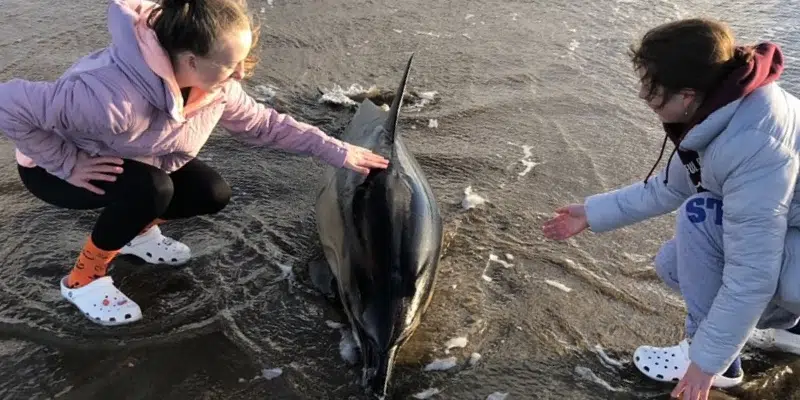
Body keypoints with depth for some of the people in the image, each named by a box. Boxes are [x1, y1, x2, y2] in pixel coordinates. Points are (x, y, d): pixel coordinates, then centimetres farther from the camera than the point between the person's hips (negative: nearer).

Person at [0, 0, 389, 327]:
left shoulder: (213, 82, -21)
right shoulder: (112, 97, -44)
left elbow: (262, 123, -8)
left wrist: (338, 152, -12)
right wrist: (69, 165, -30)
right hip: (55, 168, -6)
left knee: (213, 194, -10)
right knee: (151, 190, -33)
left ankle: (134, 231, 19)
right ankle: (83, 279, -7)